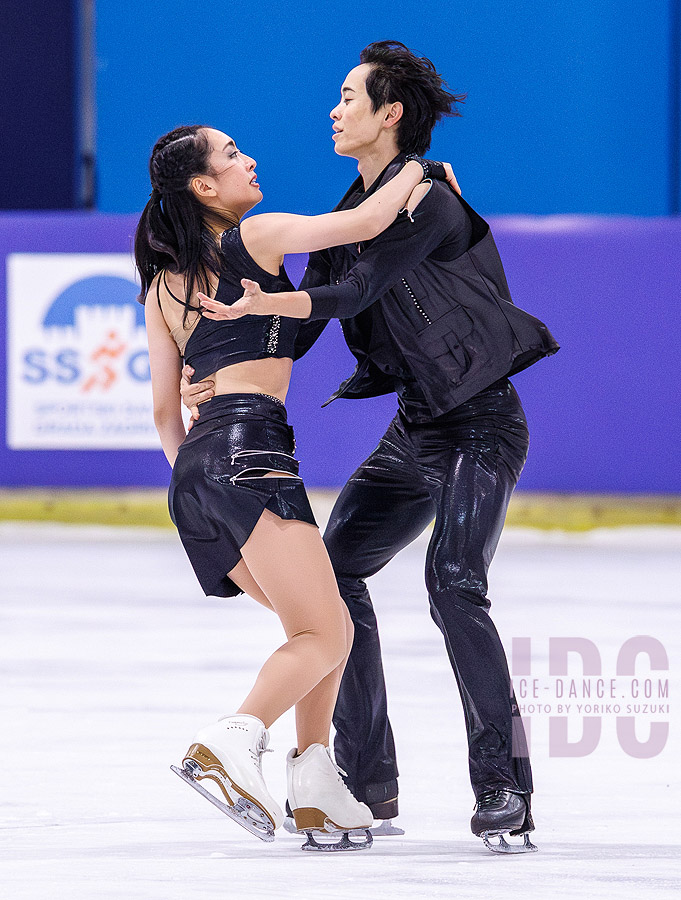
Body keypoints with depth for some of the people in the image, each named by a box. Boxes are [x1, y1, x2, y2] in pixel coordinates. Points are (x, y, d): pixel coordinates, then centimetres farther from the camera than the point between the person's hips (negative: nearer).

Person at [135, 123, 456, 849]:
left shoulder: (162, 287, 23)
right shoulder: (255, 237, 4)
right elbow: (364, 224, -2)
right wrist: (418, 169, 16)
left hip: (194, 466, 8)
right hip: (249, 443, -8)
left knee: (330, 623, 17)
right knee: (321, 637, -12)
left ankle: (315, 791, 6)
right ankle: (233, 742, -37)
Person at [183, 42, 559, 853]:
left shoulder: (426, 201, -15)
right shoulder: (350, 215, 11)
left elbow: (356, 290, -27)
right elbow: (299, 334, 8)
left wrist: (269, 303, -42)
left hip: (481, 424, -9)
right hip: (416, 427, 9)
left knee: (453, 584, -23)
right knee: (334, 570, 6)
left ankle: (504, 786, -19)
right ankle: (368, 782, 12)